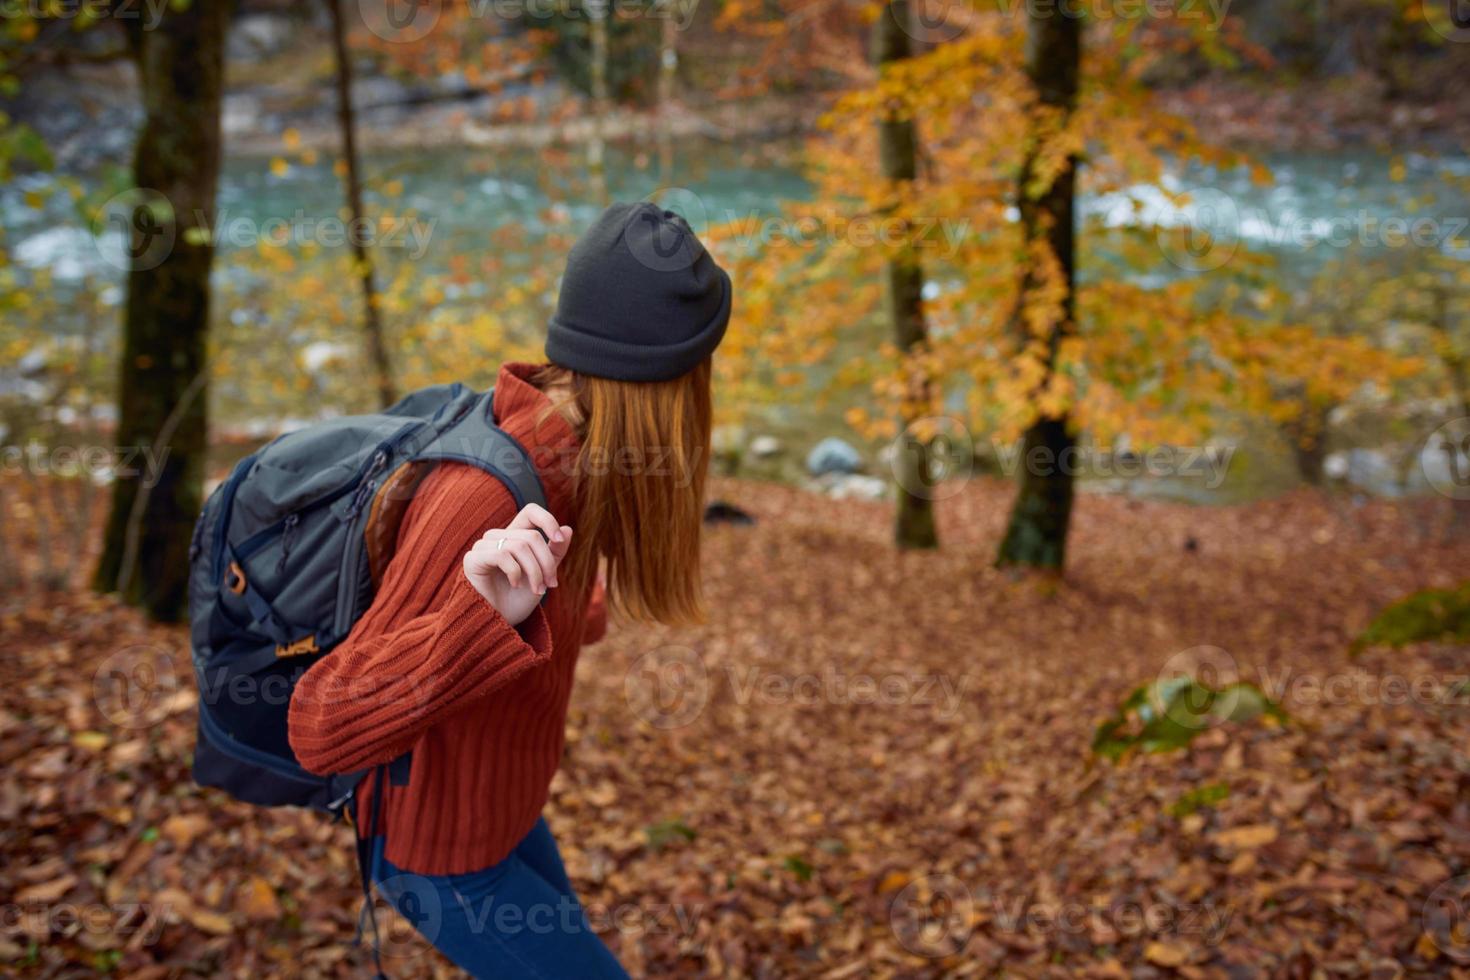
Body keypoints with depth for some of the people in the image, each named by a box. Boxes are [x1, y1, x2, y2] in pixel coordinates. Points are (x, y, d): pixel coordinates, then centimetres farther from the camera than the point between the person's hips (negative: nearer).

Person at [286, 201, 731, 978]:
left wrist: (582, 605, 27)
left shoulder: (558, 440, -14)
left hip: (498, 801, 8)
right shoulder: (482, 498, -40)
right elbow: (321, 729, -42)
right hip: (441, 853, -8)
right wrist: (482, 620, -57)